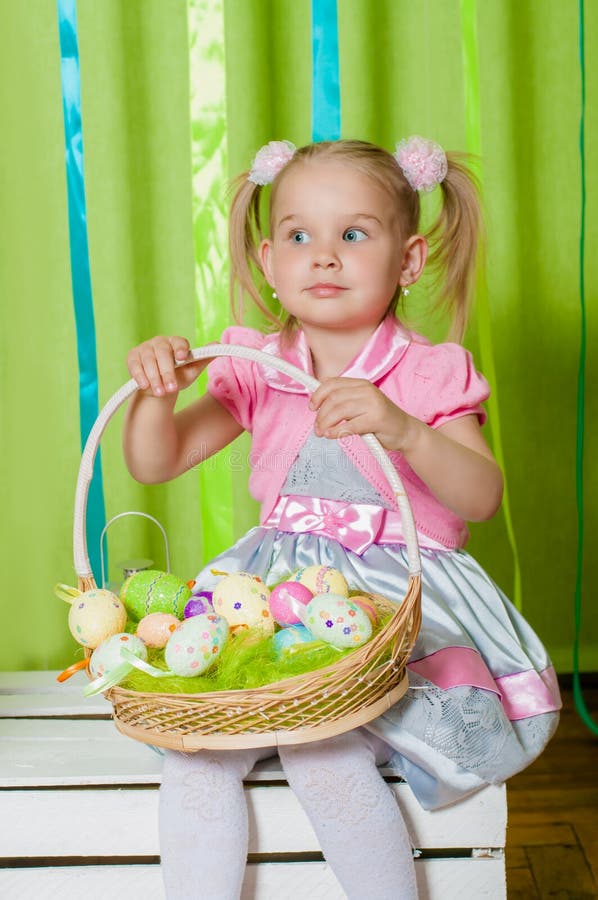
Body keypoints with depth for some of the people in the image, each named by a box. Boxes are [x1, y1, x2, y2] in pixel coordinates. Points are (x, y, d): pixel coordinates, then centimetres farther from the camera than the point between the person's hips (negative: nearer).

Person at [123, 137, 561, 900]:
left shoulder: (429, 375, -3)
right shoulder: (256, 371, 6)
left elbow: (482, 498, -15)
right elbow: (155, 464, 6)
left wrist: (403, 430, -32)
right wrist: (156, 391, -15)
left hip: (399, 598, -4)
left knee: (316, 741, -26)